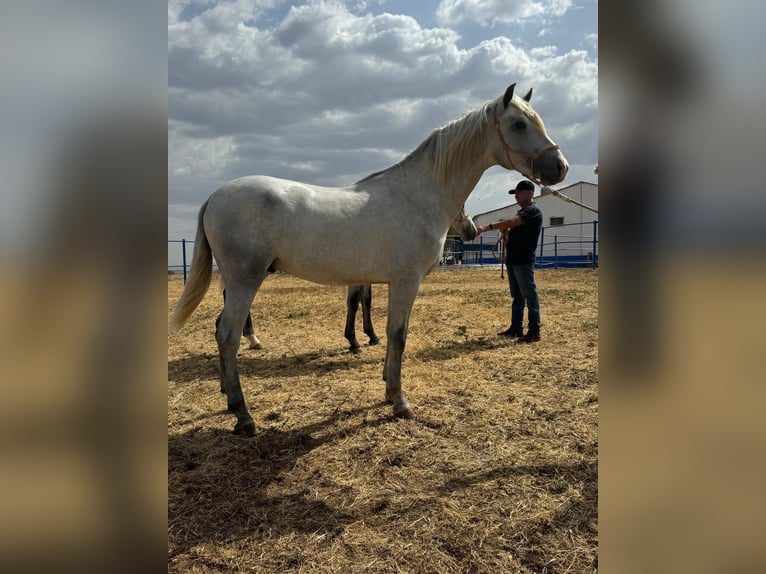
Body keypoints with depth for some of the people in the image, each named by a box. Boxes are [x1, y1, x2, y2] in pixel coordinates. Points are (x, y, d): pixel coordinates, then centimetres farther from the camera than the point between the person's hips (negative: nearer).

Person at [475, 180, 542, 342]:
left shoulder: (533, 210, -10)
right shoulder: (521, 212, 21)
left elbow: (512, 222, -27)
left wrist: (486, 227, -33)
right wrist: (505, 232, 2)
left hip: (523, 260, -10)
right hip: (513, 260, 10)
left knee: (529, 294, -7)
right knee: (516, 296, 13)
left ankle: (534, 331, -5)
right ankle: (516, 328, 19)